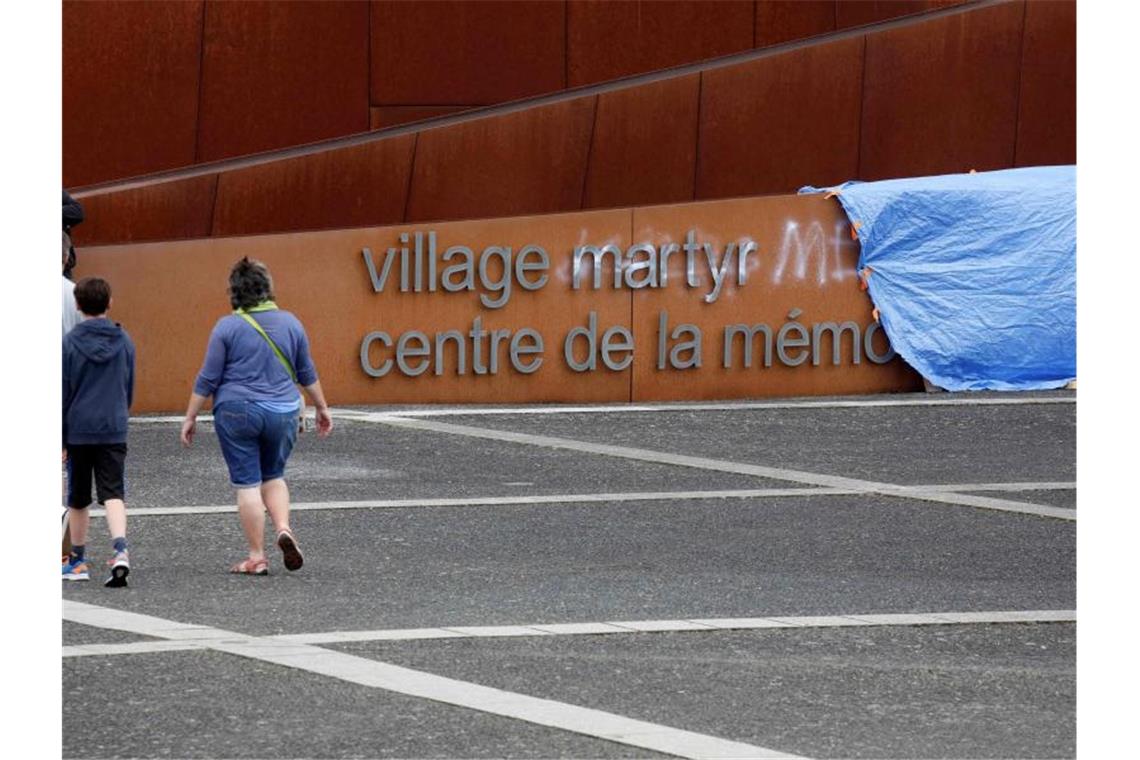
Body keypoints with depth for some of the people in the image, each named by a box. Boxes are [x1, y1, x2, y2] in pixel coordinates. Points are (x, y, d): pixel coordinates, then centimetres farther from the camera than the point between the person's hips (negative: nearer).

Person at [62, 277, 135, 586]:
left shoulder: (70, 343, -6)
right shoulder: (124, 341, 3)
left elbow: (62, 395, -4)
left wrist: (60, 439, 2)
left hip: (78, 432, -2)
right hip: (114, 431, 2)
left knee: (77, 499, 12)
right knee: (113, 494, -3)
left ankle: (78, 561, 22)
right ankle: (120, 551, -26)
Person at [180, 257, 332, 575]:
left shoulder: (228, 327, -9)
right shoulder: (290, 323, 3)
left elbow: (207, 379, -6)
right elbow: (307, 374, 13)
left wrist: (190, 417, 2)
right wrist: (322, 408, 25)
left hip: (238, 412, -4)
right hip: (282, 413, 4)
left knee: (247, 482, 2)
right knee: (273, 475, 21)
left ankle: (257, 557, 3)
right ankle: (283, 528, -3)